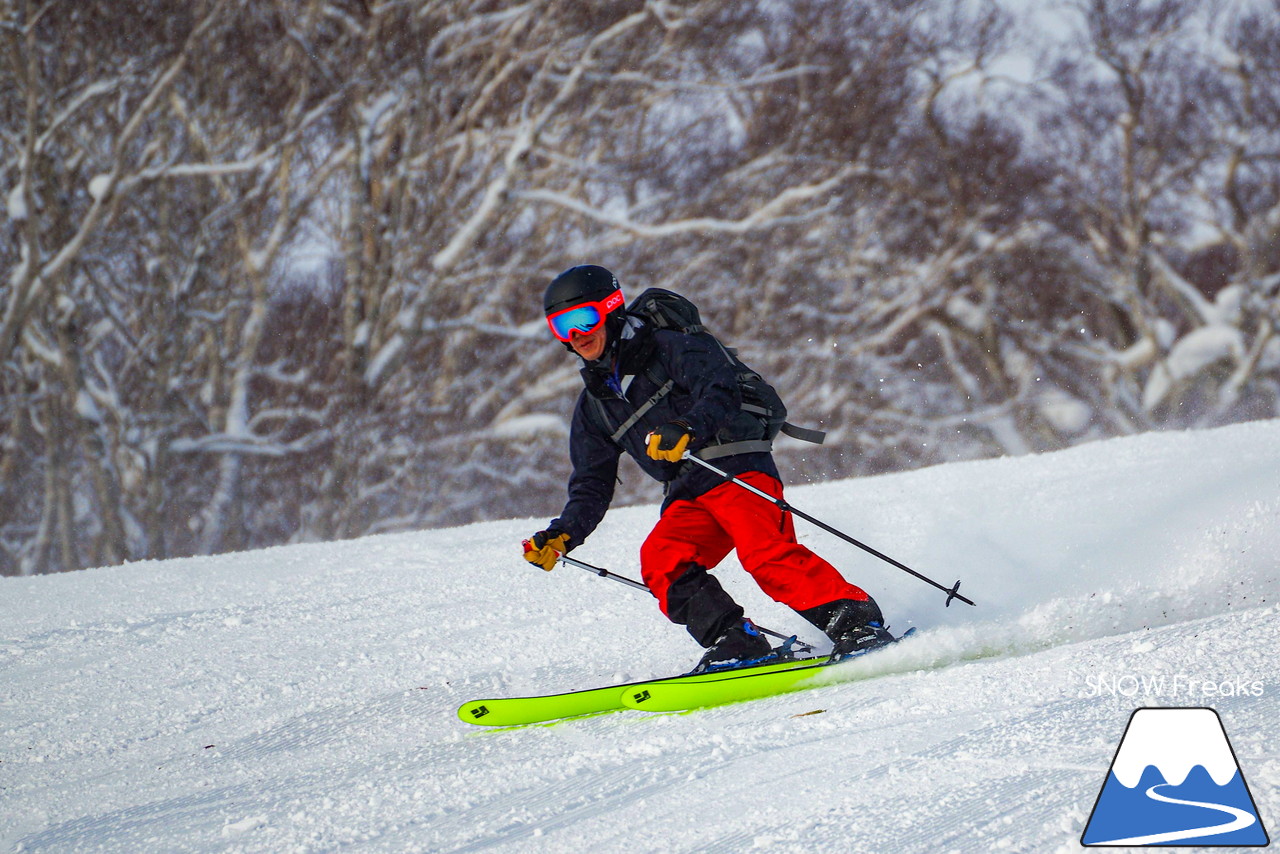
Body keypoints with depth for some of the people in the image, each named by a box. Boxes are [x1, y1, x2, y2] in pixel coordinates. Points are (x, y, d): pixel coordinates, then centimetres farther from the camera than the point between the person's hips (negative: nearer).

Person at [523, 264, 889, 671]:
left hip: (738, 469, -6)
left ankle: (856, 622, -31)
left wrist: (688, 428, -34)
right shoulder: (594, 404, 21)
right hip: (688, 499, 6)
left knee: (764, 552, -30)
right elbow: (592, 487, 24)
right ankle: (733, 642, -28)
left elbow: (722, 389, -15)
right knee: (660, 559, -23)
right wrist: (562, 535, 7)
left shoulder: (667, 348, 3)